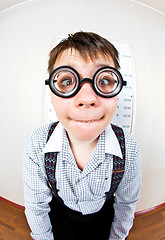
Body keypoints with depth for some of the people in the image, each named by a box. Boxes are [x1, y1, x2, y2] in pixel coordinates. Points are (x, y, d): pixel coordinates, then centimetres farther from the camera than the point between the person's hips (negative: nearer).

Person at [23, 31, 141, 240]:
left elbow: (126, 204, -12)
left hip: (102, 218, 1)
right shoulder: (36, 144, -31)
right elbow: (36, 207, -16)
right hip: (61, 215, 0)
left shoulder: (130, 147, -30)